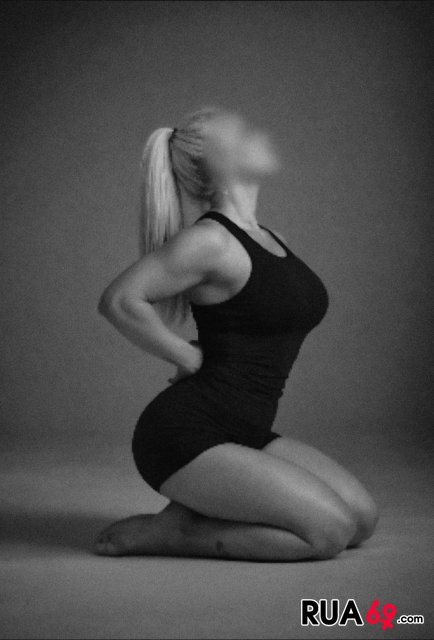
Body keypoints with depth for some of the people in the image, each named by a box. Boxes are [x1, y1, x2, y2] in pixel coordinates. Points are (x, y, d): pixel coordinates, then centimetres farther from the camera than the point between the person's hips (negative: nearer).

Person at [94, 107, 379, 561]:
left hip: (243, 433, 9)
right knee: (329, 530, -16)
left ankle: (195, 512, 6)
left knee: (363, 518, 1)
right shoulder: (210, 239, -14)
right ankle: (165, 533, -5)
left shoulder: (265, 237, 13)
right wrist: (190, 358, -12)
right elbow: (119, 301, -22)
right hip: (187, 434, -9)